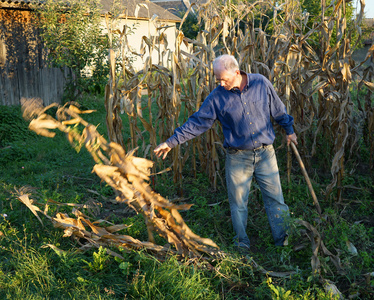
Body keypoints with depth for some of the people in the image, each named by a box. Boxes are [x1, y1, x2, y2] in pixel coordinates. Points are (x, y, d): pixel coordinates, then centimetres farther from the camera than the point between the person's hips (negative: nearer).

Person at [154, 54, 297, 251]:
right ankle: (242, 245, 25)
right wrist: (172, 141, -10)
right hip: (237, 157, -1)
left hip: (265, 153, 1)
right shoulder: (217, 97, -7)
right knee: (238, 203, 7)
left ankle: (284, 242, 21)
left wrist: (289, 130, 22)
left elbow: (277, 110, 11)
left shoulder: (261, 83, -3)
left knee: (275, 198, 6)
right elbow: (197, 122, -5)